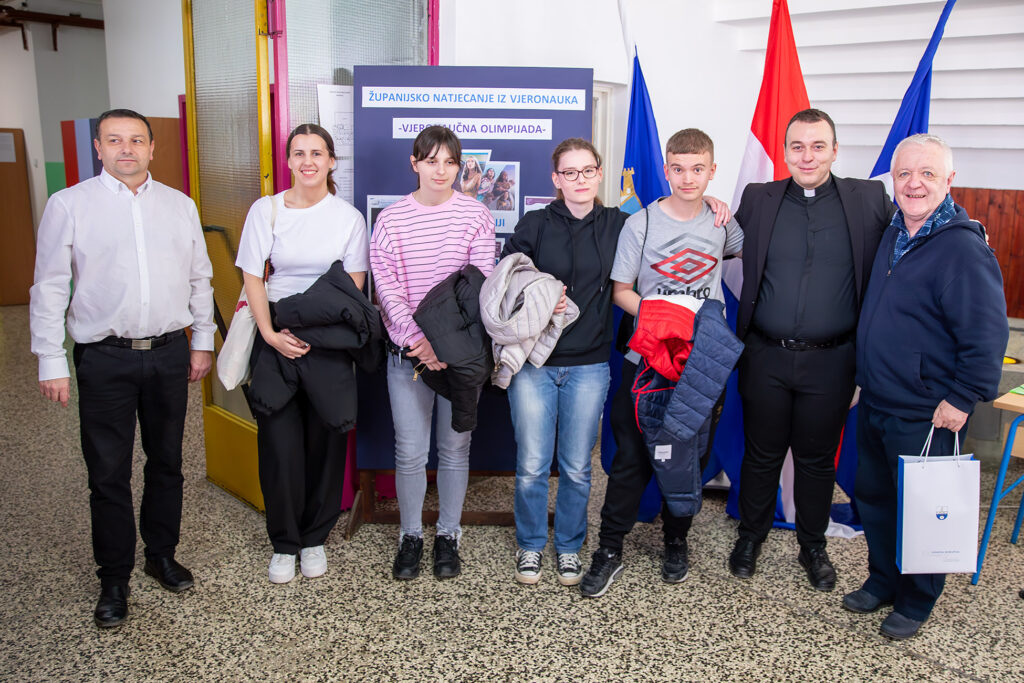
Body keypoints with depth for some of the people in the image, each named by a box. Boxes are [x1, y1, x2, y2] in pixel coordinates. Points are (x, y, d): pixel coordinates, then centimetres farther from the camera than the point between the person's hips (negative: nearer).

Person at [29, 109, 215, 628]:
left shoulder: (179, 205, 7)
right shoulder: (69, 205, -1)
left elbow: (199, 279, 12)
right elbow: (50, 288, -2)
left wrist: (202, 342, 9)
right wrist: (51, 362, -5)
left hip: (169, 352, 3)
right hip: (105, 358, -2)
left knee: (166, 463, 14)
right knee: (108, 474, 5)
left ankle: (162, 555, 32)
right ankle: (114, 580, 21)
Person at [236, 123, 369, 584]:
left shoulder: (348, 217, 3)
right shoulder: (266, 210, 4)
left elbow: (354, 285, 1)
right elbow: (252, 277, 2)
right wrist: (271, 334, -10)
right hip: (276, 335, 0)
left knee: (325, 439, 4)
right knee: (279, 440, -1)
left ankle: (315, 538, 22)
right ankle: (283, 544, 16)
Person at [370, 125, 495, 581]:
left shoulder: (475, 216, 0)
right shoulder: (391, 220, 2)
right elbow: (388, 291, -3)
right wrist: (417, 339, -16)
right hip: (407, 350, 0)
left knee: (455, 447, 9)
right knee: (410, 451, 4)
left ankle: (448, 535, 28)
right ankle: (410, 535, 25)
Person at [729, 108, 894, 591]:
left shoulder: (869, 200, 1)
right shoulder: (758, 199, 3)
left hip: (830, 361, 0)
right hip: (766, 357, 0)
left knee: (817, 459, 15)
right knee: (761, 454, 14)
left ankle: (813, 546, 36)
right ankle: (750, 536, 36)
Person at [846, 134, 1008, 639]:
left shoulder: (962, 247, -18)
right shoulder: (893, 235, 8)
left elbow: (987, 335, -20)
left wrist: (961, 399, -17)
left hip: (926, 416, -8)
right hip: (875, 403, 8)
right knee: (872, 496, 19)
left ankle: (916, 601, 30)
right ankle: (882, 580, 39)